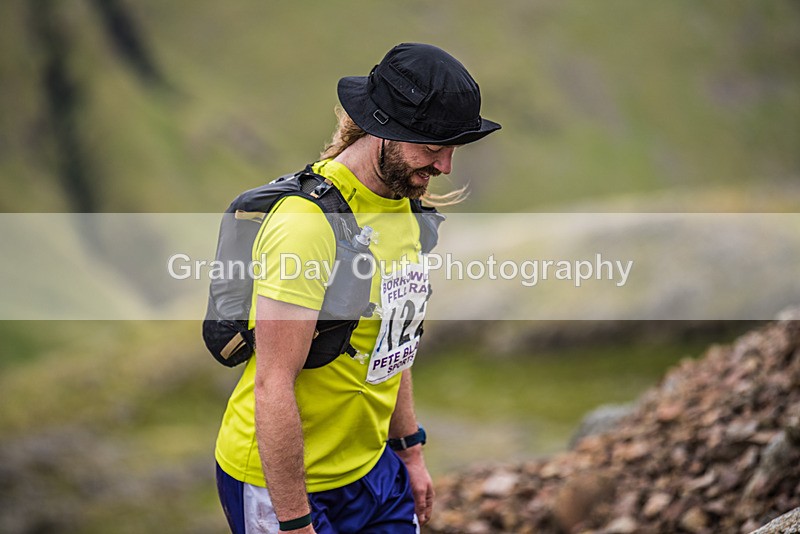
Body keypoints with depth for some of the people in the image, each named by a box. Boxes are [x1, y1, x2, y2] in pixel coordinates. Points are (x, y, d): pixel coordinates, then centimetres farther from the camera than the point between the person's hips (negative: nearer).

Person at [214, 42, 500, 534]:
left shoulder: (402, 205, 5)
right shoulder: (309, 222, -24)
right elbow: (273, 386, -25)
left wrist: (410, 451, 18)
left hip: (371, 466, 8)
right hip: (281, 479, -8)